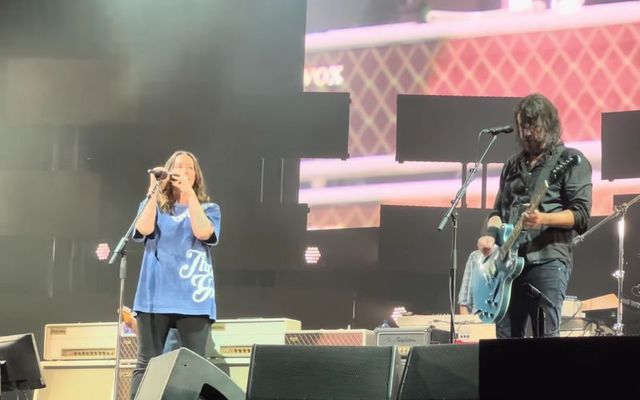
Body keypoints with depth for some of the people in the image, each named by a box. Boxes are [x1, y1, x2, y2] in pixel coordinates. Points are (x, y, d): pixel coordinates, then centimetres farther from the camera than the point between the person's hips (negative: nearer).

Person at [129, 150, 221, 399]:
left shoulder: (209, 209, 13)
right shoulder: (154, 206, 15)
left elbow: (203, 232, -9)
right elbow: (144, 229, -7)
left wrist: (189, 193, -9)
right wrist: (154, 191, -6)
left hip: (193, 298, 0)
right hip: (156, 296, 0)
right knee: (147, 363, -4)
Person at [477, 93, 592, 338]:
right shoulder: (513, 164, 20)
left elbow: (581, 215, -6)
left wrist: (544, 219, -23)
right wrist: (491, 234, 1)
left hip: (548, 259, -6)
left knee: (546, 339, -11)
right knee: (505, 340, 4)